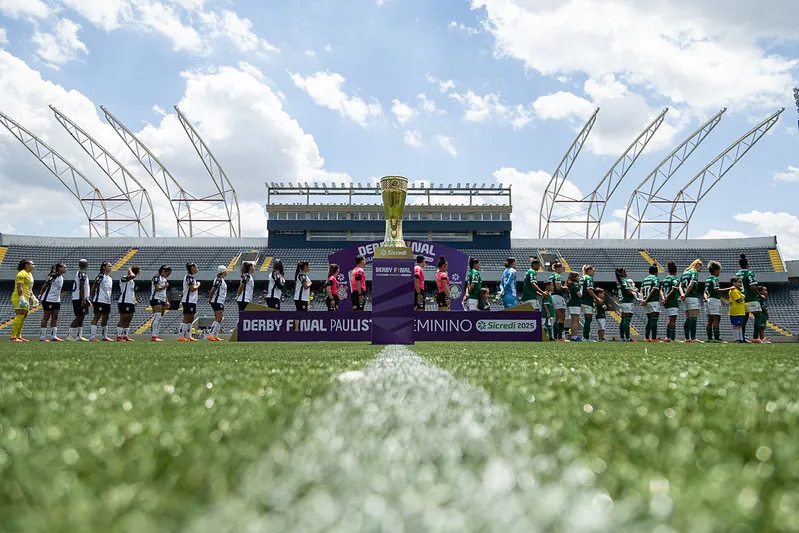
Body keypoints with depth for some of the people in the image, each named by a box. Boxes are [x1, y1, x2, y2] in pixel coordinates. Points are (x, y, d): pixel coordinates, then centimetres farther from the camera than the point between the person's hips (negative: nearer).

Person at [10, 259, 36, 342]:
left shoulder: (29, 274, 19)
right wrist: (21, 299, -26)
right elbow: (19, 287, -20)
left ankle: (18, 336, 15)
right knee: (19, 317, -13)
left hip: (25, 299, 10)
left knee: (23, 318, 10)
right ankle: (13, 337, -12)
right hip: (19, 298, -10)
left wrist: (33, 297, 22)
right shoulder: (22, 274, -12)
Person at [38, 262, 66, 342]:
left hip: (56, 300, 8)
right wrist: (40, 295, -10)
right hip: (48, 299, -8)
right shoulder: (53, 276, -14)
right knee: (46, 317, -2)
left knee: (55, 317, 7)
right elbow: (45, 285, -11)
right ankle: (42, 337, 5)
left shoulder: (61, 277, 11)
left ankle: (54, 336, 10)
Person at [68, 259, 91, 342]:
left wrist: (86, 300, 26)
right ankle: (70, 335, -7)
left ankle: (79, 335, 13)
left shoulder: (79, 273, 17)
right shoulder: (82, 273, -13)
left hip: (76, 298, 10)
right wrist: (83, 300, -21)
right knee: (79, 317, -7)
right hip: (80, 299, -10)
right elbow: (81, 287, -19)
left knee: (81, 317, 12)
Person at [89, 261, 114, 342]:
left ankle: (104, 336, 20)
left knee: (105, 318, 12)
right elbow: (93, 288, -7)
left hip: (107, 302, 8)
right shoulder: (100, 277, -9)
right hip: (99, 301, -8)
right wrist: (92, 299, -7)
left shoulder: (110, 278, 15)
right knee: (96, 317, -7)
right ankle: (92, 337, -5)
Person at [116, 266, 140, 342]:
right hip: (124, 302, -9)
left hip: (131, 303, 9)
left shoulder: (132, 281, 19)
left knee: (128, 320, 10)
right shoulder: (124, 278, -10)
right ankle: (119, 337, 0)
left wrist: (135, 300, 13)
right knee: (123, 319, -6)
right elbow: (132, 276, -32)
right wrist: (130, 271, -12)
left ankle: (125, 336, 16)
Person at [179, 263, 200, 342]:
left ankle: (188, 336, 14)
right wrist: (198, 285, -4)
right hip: (188, 301, -10)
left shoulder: (192, 276, 18)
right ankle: (180, 337, -6)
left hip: (192, 301, 10)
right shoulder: (189, 276, -13)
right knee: (186, 319, -8)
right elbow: (192, 288, -18)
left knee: (191, 319, 11)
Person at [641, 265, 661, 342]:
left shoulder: (645, 279, 16)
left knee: (649, 320, 13)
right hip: (654, 301, -7)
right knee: (654, 320, -6)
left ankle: (646, 338, 11)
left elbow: (641, 290, 7)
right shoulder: (656, 279, -6)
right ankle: (654, 338, -7)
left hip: (647, 303, 7)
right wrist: (646, 300, -13)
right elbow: (653, 291, -14)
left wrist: (643, 299, -2)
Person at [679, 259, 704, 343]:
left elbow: (680, 286, 11)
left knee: (688, 319, 10)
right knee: (693, 318, -10)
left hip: (685, 299, 8)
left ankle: (687, 338, 9)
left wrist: (682, 294, -3)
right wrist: (685, 294, -8)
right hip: (693, 297, -8)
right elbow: (691, 285, -16)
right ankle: (693, 338, -14)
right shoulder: (694, 273, -5)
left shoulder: (684, 273, 19)